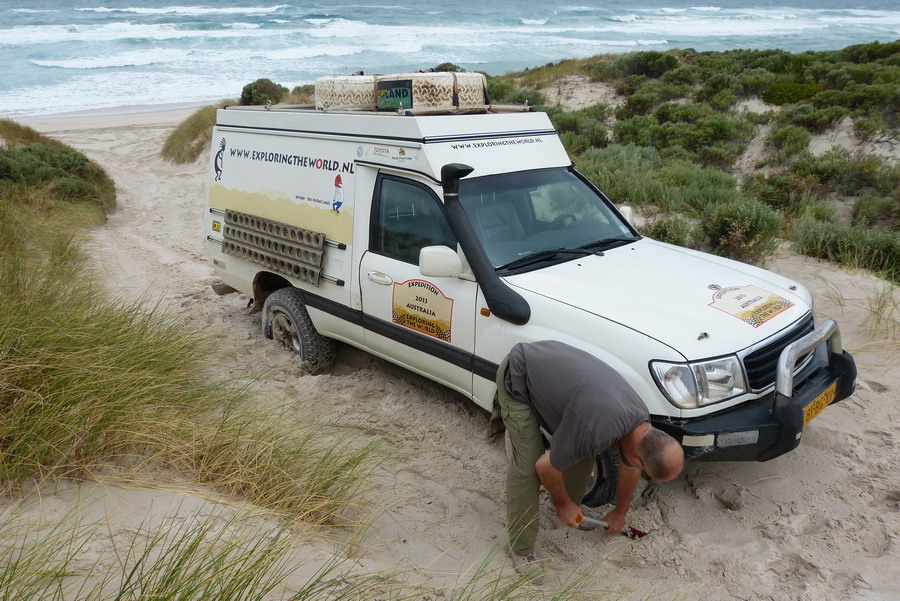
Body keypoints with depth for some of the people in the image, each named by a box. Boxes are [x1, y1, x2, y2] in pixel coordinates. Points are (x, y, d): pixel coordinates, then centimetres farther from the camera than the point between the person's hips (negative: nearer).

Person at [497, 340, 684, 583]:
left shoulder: (642, 423, -7)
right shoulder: (597, 432, -33)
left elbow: (629, 469, 14)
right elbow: (546, 467, -18)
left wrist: (619, 513, 28)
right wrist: (563, 505, 1)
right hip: (517, 378, -8)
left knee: (584, 450, 7)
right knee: (526, 465, -13)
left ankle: (571, 509, 31)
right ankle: (521, 550, 3)